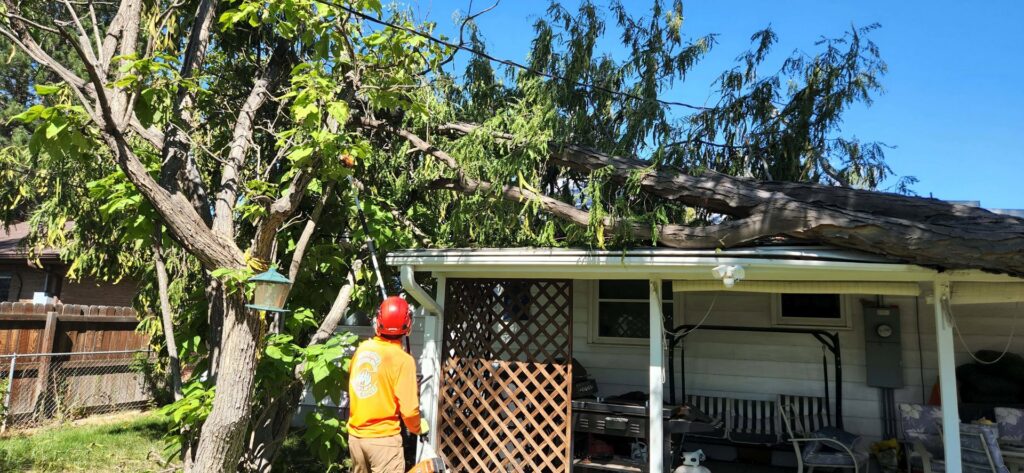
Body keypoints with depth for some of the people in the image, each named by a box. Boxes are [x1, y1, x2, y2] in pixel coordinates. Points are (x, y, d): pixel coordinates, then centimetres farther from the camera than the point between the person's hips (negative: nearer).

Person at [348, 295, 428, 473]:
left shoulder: (362, 349, -2)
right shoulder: (403, 359, -17)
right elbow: (409, 409, -17)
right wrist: (417, 428, 2)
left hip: (355, 435, 6)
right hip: (383, 438, -6)